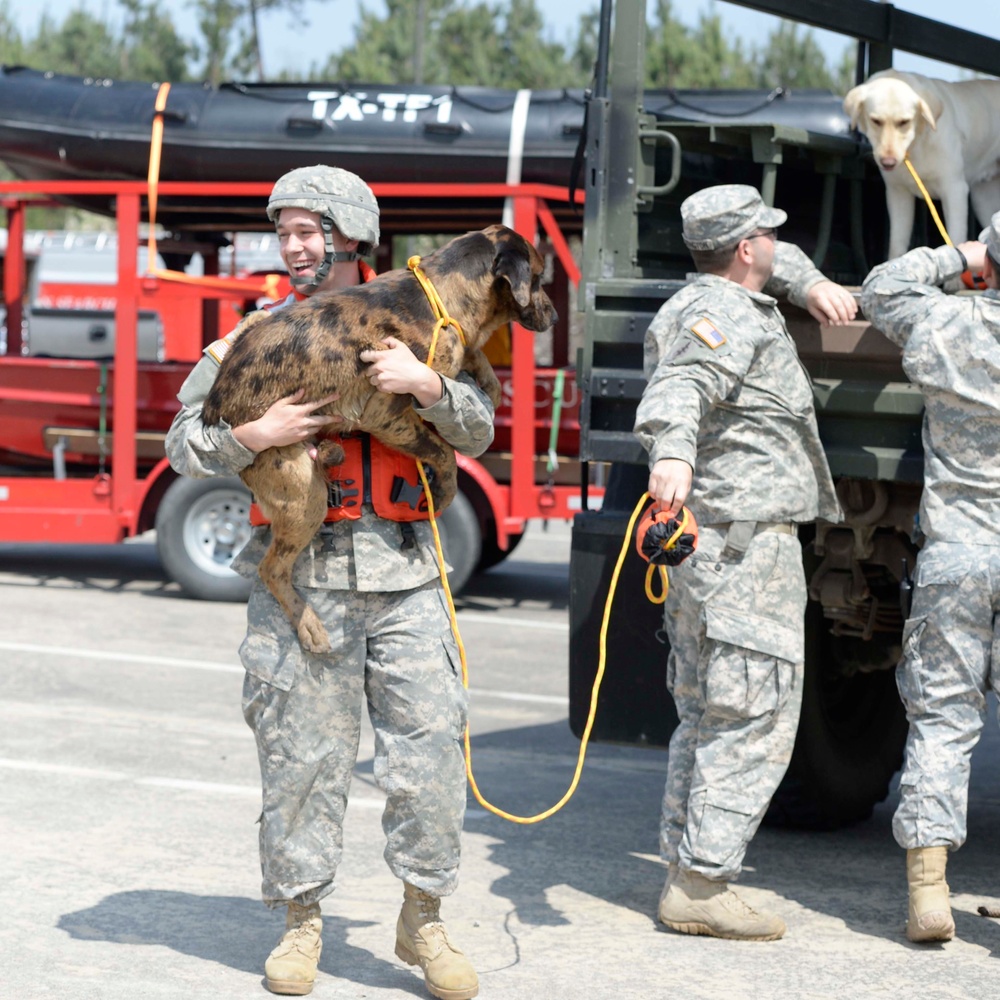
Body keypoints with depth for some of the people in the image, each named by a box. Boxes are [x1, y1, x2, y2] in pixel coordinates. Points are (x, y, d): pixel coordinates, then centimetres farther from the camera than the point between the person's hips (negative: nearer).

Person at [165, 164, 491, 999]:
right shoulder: (259, 336, 8)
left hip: (404, 581, 1)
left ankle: (423, 920, 11)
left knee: (430, 749, -2)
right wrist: (255, 435, -16)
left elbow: (477, 435, 3)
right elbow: (188, 445, 3)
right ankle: (301, 921, 14)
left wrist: (427, 385, -16)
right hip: (300, 578, 0)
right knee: (301, 754, 2)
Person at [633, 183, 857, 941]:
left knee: (706, 717, 14)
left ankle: (688, 875, 17)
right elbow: (680, 386, -36)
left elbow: (773, 265, 38)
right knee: (753, 721, -10)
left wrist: (812, 284, 19)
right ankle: (701, 884, -13)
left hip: (702, 545, 11)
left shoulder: (703, 302, 16)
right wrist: (672, 452, -54)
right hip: (746, 543, -11)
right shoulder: (726, 317, -15)